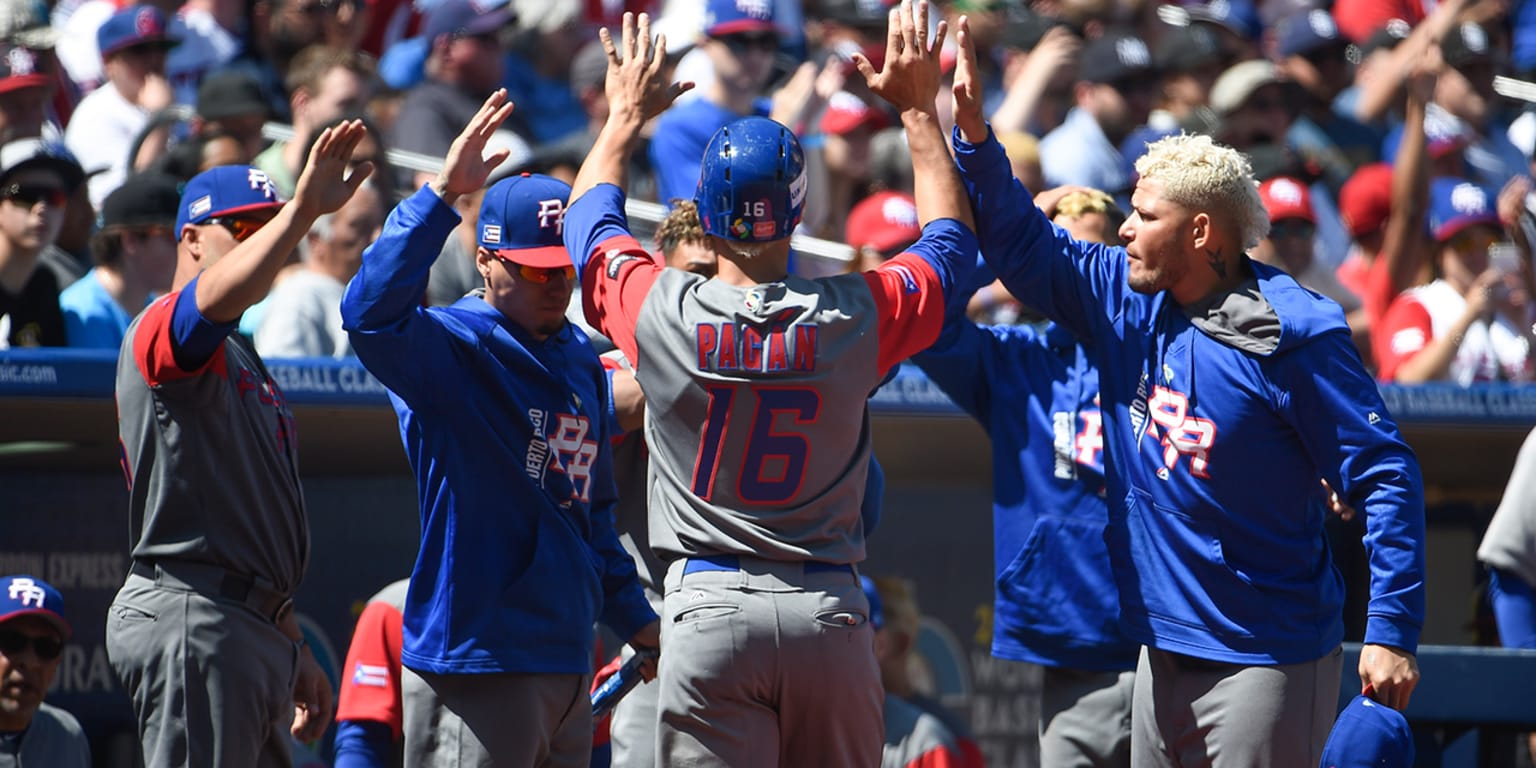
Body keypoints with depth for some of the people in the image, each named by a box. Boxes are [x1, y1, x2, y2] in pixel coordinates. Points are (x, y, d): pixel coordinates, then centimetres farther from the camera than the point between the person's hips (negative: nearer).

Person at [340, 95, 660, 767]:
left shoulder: (580, 359, 18)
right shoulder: (453, 346, -7)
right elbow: (371, 313, -30)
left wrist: (631, 615, 22)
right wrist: (442, 193, -34)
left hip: (568, 657, 8)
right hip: (476, 660, -8)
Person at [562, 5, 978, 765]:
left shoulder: (661, 311, -3)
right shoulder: (857, 316, -2)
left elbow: (589, 218, 19)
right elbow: (951, 239, 19)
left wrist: (625, 118, 35)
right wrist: (919, 111, 27)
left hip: (709, 609, -1)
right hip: (829, 610, 1)